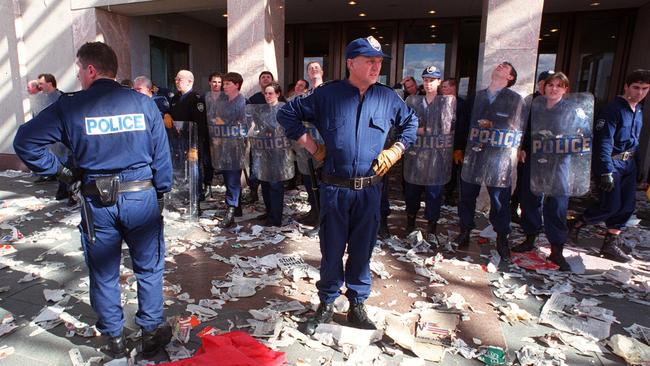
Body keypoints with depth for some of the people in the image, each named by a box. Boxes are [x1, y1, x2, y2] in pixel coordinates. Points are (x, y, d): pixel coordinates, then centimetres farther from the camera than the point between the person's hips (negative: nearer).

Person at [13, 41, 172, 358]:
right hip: (142, 197, 1)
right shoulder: (143, 103, -1)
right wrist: (161, 192, 8)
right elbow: (161, 153, 0)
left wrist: (60, 171, 6)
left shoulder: (70, 106, -3)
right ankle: (151, 332, 24)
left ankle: (114, 338, 29)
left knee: (104, 273, 16)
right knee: (149, 268, 15)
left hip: (97, 201, 0)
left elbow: (25, 142, -3)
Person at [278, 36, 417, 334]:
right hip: (334, 189, -2)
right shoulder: (327, 94, -1)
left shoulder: (388, 97, 6)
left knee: (362, 250, 11)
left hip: (370, 189, 2)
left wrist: (396, 150, 9)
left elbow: (411, 122, 23)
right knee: (331, 250, 9)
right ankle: (327, 303, 28)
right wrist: (310, 145, 1)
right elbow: (287, 113, 7)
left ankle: (357, 305, 28)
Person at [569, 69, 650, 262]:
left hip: (628, 163, 8)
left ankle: (611, 244, 14)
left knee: (627, 206, 5)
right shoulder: (613, 109, -15)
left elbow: (634, 140, 21)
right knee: (610, 205, -9)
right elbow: (604, 142, -22)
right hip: (611, 163, -8)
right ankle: (575, 225, 12)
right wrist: (606, 172, -27)